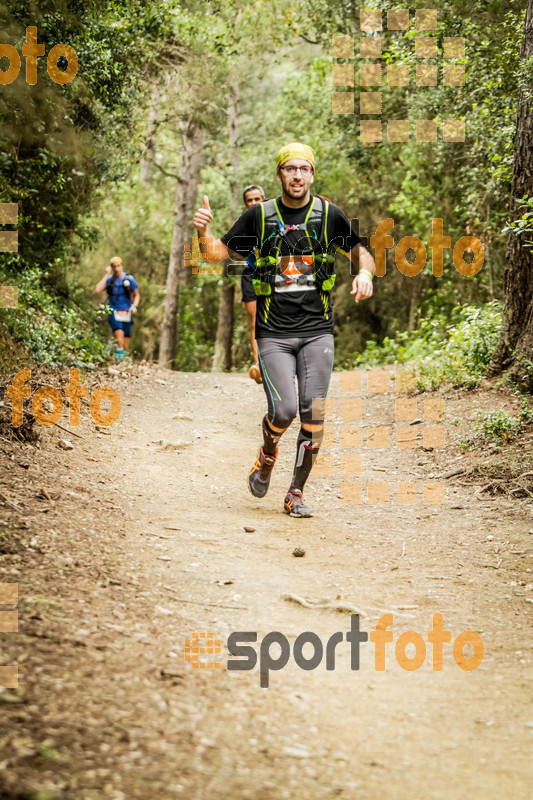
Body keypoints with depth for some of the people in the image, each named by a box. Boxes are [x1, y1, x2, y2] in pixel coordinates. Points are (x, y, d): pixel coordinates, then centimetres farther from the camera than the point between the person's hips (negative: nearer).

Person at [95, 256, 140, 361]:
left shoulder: (129, 279, -1)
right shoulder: (109, 279, 1)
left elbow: (137, 295, 10)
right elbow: (97, 290, -15)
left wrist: (134, 306, -10)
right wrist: (106, 275, -11)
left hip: (126, 313, 1)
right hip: (114, 313, -1)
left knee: (125, 347, 3)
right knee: (120, 337, -27)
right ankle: (119, 360, -19)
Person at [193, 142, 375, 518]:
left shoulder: (329, 214, 4)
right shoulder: (260, 215, 3)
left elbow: (361, 253, 10)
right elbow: (217, 254, 7)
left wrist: (365, 273, -12)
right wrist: (204, 231, -14)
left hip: (317, 331, 1)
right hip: (274, 333, -1)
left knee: (314, 412, -6)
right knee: (284, 410, -13)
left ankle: (296, 493, 9)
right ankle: (267, 457, 21)